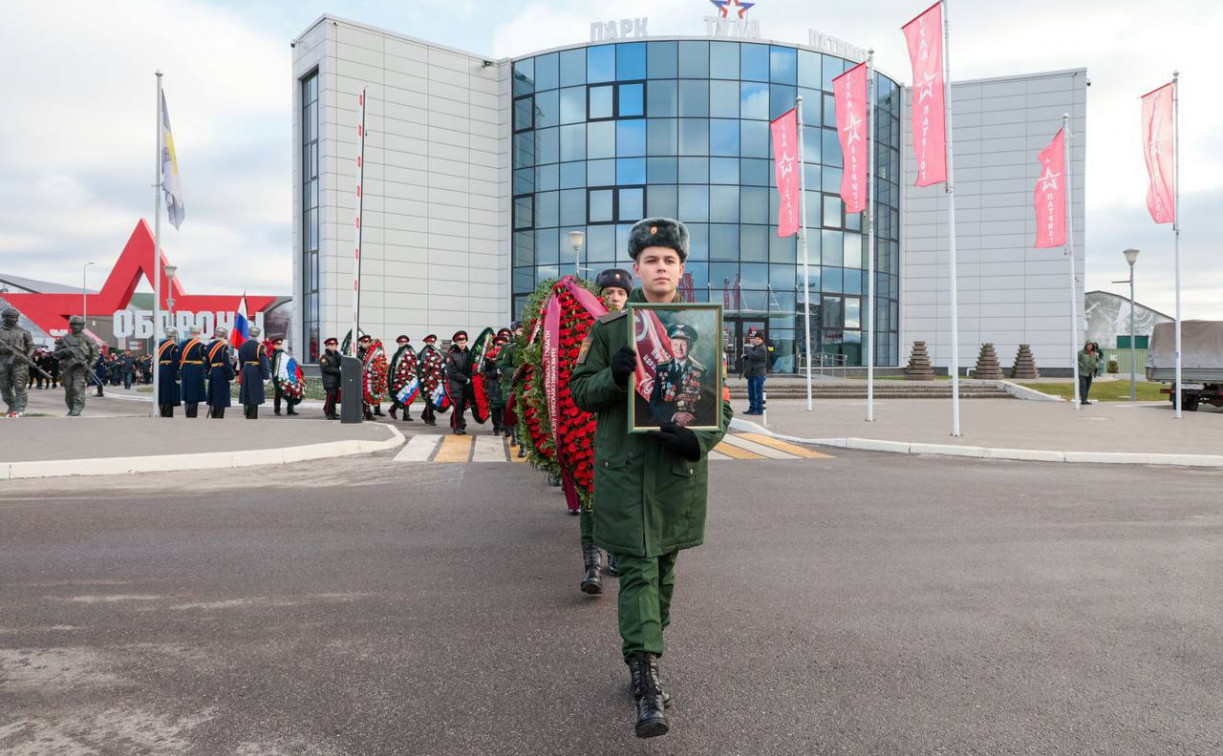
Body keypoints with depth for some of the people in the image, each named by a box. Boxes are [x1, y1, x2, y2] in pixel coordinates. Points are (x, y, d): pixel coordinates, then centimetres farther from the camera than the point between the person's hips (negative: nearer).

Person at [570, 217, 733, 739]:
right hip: (622, 472, -2)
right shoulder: (609, 328, 3)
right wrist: (613, 374, -17)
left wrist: (698, 440, -15)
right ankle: (648, 687, -8)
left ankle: (641, 657, 35)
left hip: (679, 470, 2)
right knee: (637, 571, -7)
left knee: (663, 571, 14)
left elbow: (721, 404, 5)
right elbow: (580, 392, 4)